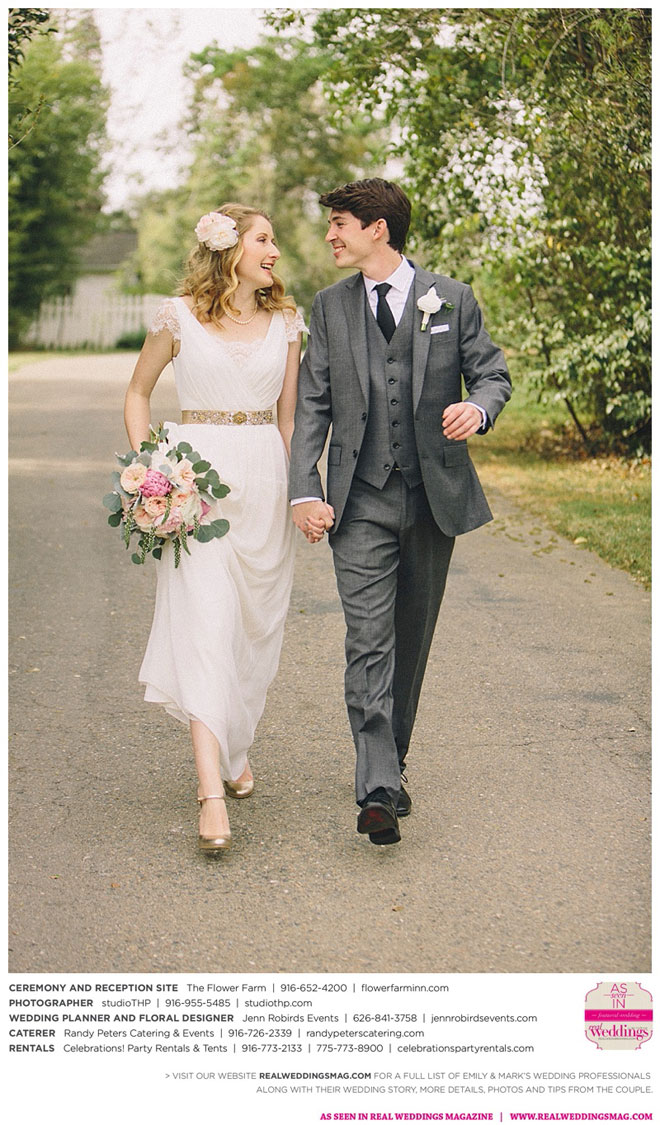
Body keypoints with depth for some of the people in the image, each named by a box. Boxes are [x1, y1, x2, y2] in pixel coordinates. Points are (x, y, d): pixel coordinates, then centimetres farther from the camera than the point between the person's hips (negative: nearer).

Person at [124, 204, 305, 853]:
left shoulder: (286, 322, 10)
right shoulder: (180, 316, 2)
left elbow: (288, 413, 14)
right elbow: (138, 392, 11)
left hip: (264, 481, 4)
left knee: (254, 625, 8)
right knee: (203, 622, -12)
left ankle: (235, 749, 31)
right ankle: (212, 791, -18)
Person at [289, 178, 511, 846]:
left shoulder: (451, 299, 3)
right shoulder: (329, 308, 7)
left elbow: (492, 373, 8)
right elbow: (311, 405, 4)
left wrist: (478, 407, -17)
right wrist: (304, 490, -7)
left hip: (435, 494, 1)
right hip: (361, 502, 0)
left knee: (411, 640, 11)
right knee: (369, 643, -9)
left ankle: (391, 761, 28)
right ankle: (378, 791, -11)